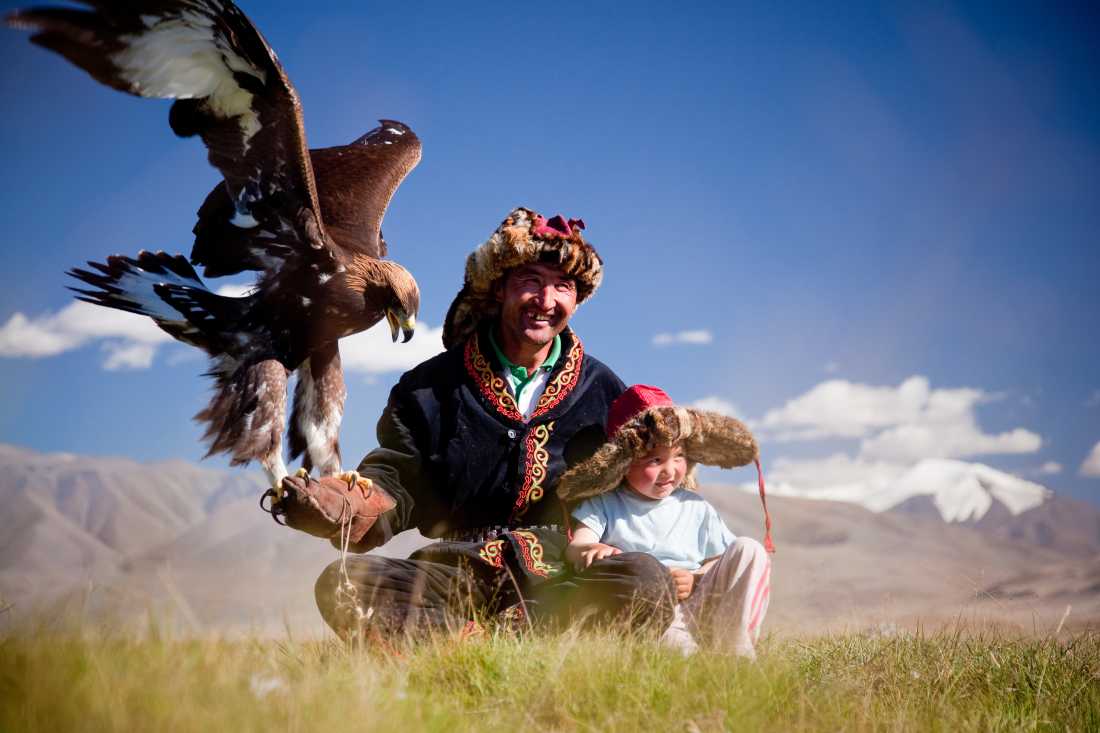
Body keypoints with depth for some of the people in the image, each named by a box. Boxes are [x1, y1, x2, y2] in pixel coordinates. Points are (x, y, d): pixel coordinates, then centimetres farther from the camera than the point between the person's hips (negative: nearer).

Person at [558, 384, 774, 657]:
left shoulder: (696, 508, 17)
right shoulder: (603, 504, 11)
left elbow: (720, 565, 14)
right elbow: (575, 548, -3)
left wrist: (696, 580, -9)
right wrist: (591, 550, -28)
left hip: (696, 607, 3)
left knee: (748, 549, -16)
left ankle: (734, 646, -24)